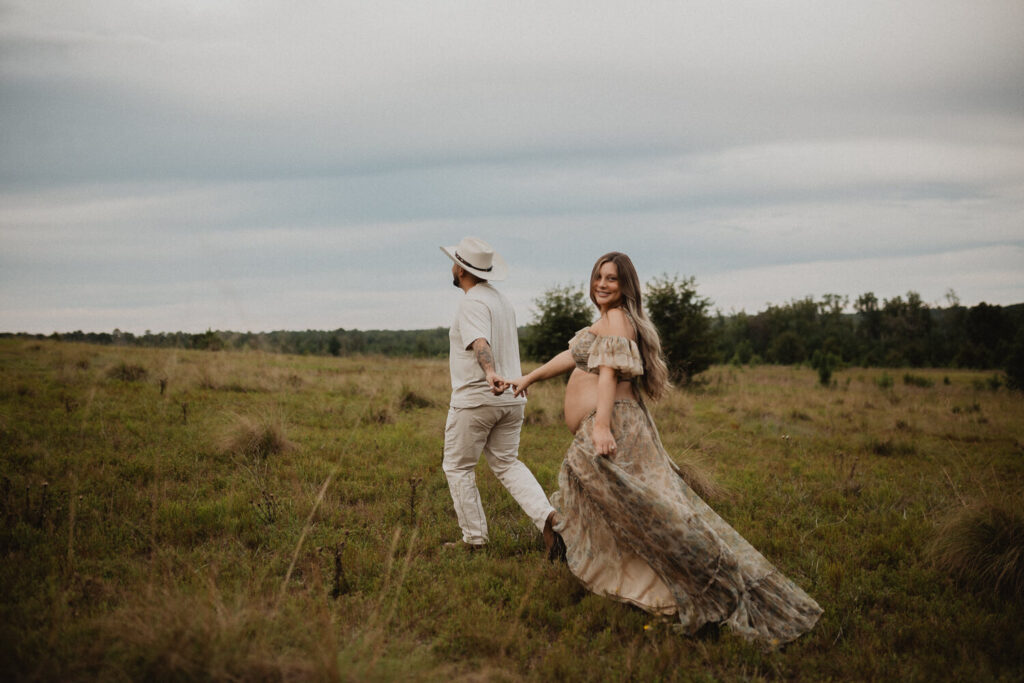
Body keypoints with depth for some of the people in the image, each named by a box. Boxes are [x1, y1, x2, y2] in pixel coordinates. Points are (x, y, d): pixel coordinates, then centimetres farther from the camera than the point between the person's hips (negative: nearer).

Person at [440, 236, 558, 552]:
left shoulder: (472, 302, -14)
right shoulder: (503, 301, 15)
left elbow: (480, 343, -34)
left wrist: (491, 375, -49)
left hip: (476, 398, -8)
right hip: (512, 398, 8)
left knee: (458, 466, 7)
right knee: (506, 464, 15)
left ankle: (474, 537, 9)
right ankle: (547, 515, -5)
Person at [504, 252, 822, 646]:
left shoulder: (617, 319, -6)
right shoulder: (606, 322, 24)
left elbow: (609, 373, -19)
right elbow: (573, 356, 36)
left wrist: (602, 426, -29)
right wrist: (529, 378, 45)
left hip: (611, 428, -11)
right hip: (594, 434, 11)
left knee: (651, 510, -17)